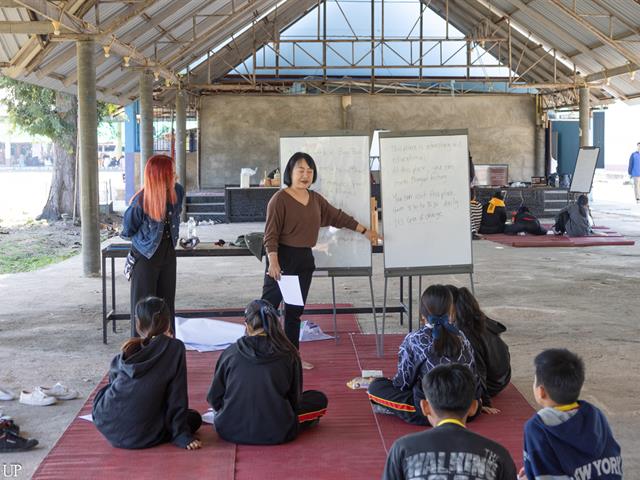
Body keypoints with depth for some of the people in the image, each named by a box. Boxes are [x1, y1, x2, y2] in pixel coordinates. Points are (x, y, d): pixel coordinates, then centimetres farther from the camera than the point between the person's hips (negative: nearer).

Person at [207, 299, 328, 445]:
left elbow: (214, 399, 1)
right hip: (276, 434, 0)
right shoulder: (288, 354, -10)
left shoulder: (230, 353, -8)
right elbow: (294, 398, 3)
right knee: (319, 399, 18)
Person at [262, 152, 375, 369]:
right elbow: (271, 234, -15)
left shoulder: (316, 199, 10)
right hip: (283, 257, -7)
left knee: (295, 310, 12)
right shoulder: (280, 199, -12)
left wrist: (364, 230, 23)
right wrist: (273, 262, -22)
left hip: (304, 259, 7)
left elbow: (338, 217, 20)